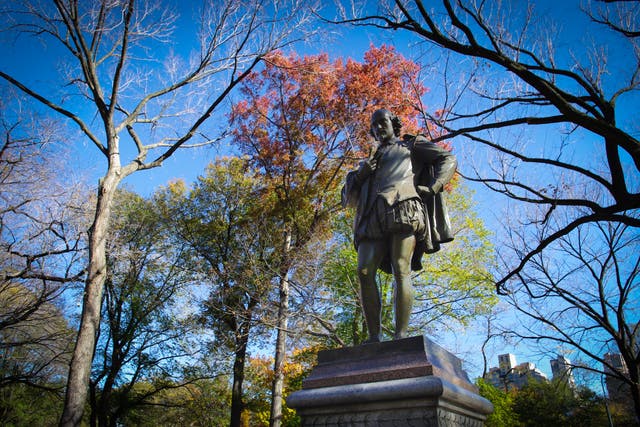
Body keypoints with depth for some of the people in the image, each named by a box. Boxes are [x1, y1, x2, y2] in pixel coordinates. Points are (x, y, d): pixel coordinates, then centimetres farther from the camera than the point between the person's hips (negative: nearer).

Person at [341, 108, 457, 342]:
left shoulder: (411, 145, 28)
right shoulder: (371, 162, 38)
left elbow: (448, 159, 16)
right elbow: (349, 199, 30)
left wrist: (433, 187, -1)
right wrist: (359, 175, 10)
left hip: (403, 208, -4)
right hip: (374, 218, 4)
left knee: (401, 271, -20)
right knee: (364, 271, -16)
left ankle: (400, 337, -24)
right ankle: (374, 336, -16)